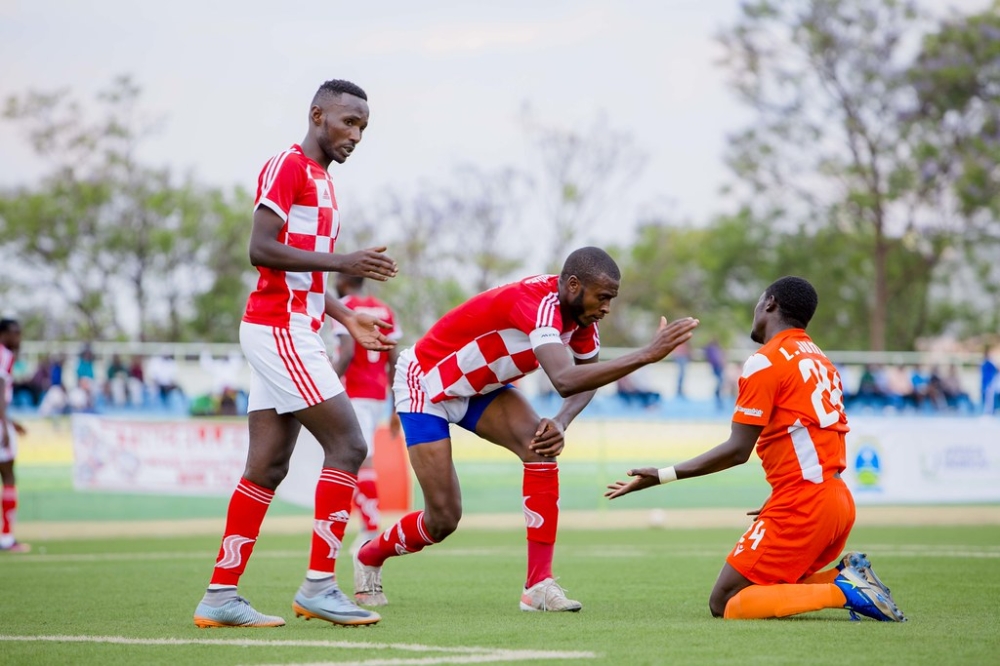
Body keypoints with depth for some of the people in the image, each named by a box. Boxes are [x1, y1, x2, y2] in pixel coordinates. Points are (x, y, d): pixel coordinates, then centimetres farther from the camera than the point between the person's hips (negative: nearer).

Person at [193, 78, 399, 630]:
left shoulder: (320, 180, 21)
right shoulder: (287, 166, -9)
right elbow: (261, 249, -19)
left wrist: (346, 318, 17)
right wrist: (341, 262, -23)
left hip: (289, 333, 10)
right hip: (279, 330, -10)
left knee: (267, 467, 7)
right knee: (347, 444, -11)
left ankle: (219, 597, 8)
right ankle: (319, 585, -9)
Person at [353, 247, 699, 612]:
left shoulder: (580, 310, -11)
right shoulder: (539, 304, -37)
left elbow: (587, 379, 1)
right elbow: (565, 381, -52)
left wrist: (561, 424, -20)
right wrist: (646, 354, -55)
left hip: (479, 387, 7)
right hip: (424, 383, -7)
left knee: (542, 448, -20)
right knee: (443, 519, -7)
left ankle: (539, 585, -16)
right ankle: (368, 557, 26)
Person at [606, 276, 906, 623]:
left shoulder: (764, 362, -8)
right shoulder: (820, 360, 17)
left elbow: (737, 451, -13)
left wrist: (663, 476, -9)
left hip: (801, 501, -9)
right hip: (839, 500, 9)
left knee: (725, 604, -6)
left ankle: (843, 592, -16)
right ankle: (846, 576, 0)